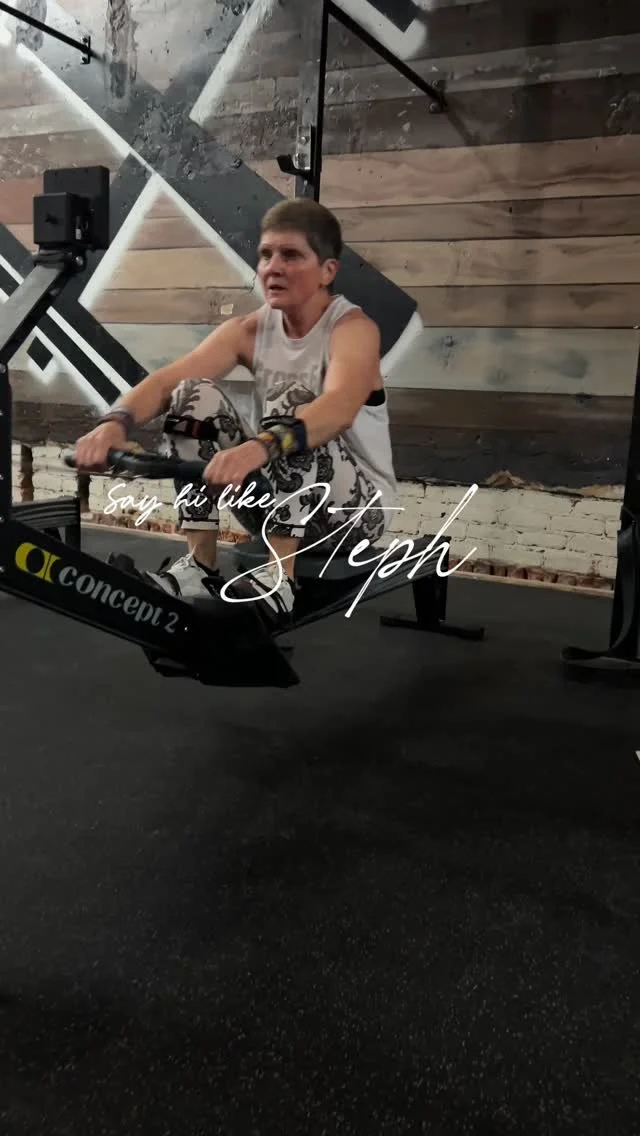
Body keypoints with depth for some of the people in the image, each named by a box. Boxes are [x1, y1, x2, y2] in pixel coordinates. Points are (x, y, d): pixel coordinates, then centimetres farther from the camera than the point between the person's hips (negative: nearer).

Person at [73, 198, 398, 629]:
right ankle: (200, 566, -15)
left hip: (359, 506, -5)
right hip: (275, 499, 5)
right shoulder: (248, 331, -2)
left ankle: (281, 577, -33)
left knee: (291, 402, -30)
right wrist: (116, 422, -38)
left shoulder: (354, 329, -16)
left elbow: (340, 408, -39)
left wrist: (260, 447, -56)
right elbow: (168, 380, -17)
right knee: (195, 397, -14)